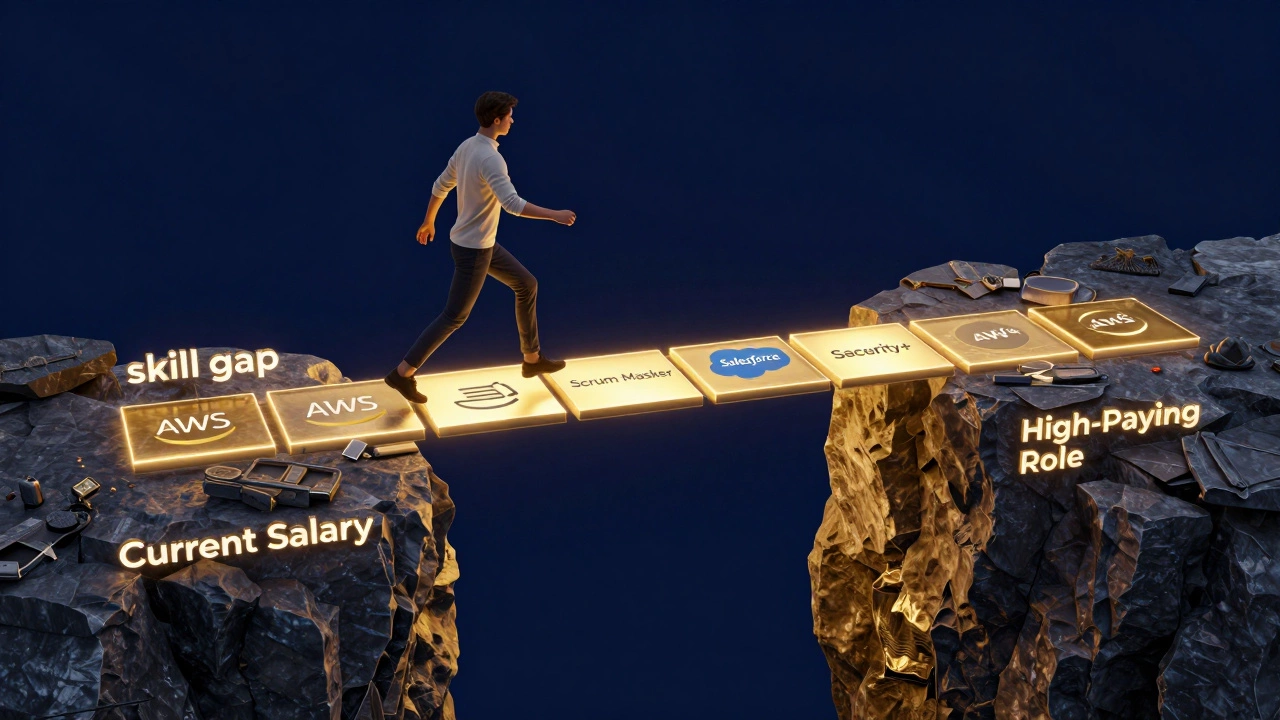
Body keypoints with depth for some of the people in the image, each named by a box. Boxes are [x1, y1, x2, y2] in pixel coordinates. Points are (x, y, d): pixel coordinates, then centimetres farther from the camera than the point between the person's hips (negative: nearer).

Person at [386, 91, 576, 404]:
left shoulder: (466, 147, 1)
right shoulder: (490, 160, -31)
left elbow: (441, 185, 14)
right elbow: (512, 204, -41)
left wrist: (428, 221, 29)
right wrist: (555, 215, -33)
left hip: (481, 243, 10)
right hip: (473, 251, -10)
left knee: (527, 285, 18)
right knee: (454, 317, 2)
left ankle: (532, 358, 31)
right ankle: (403, 373, 10)